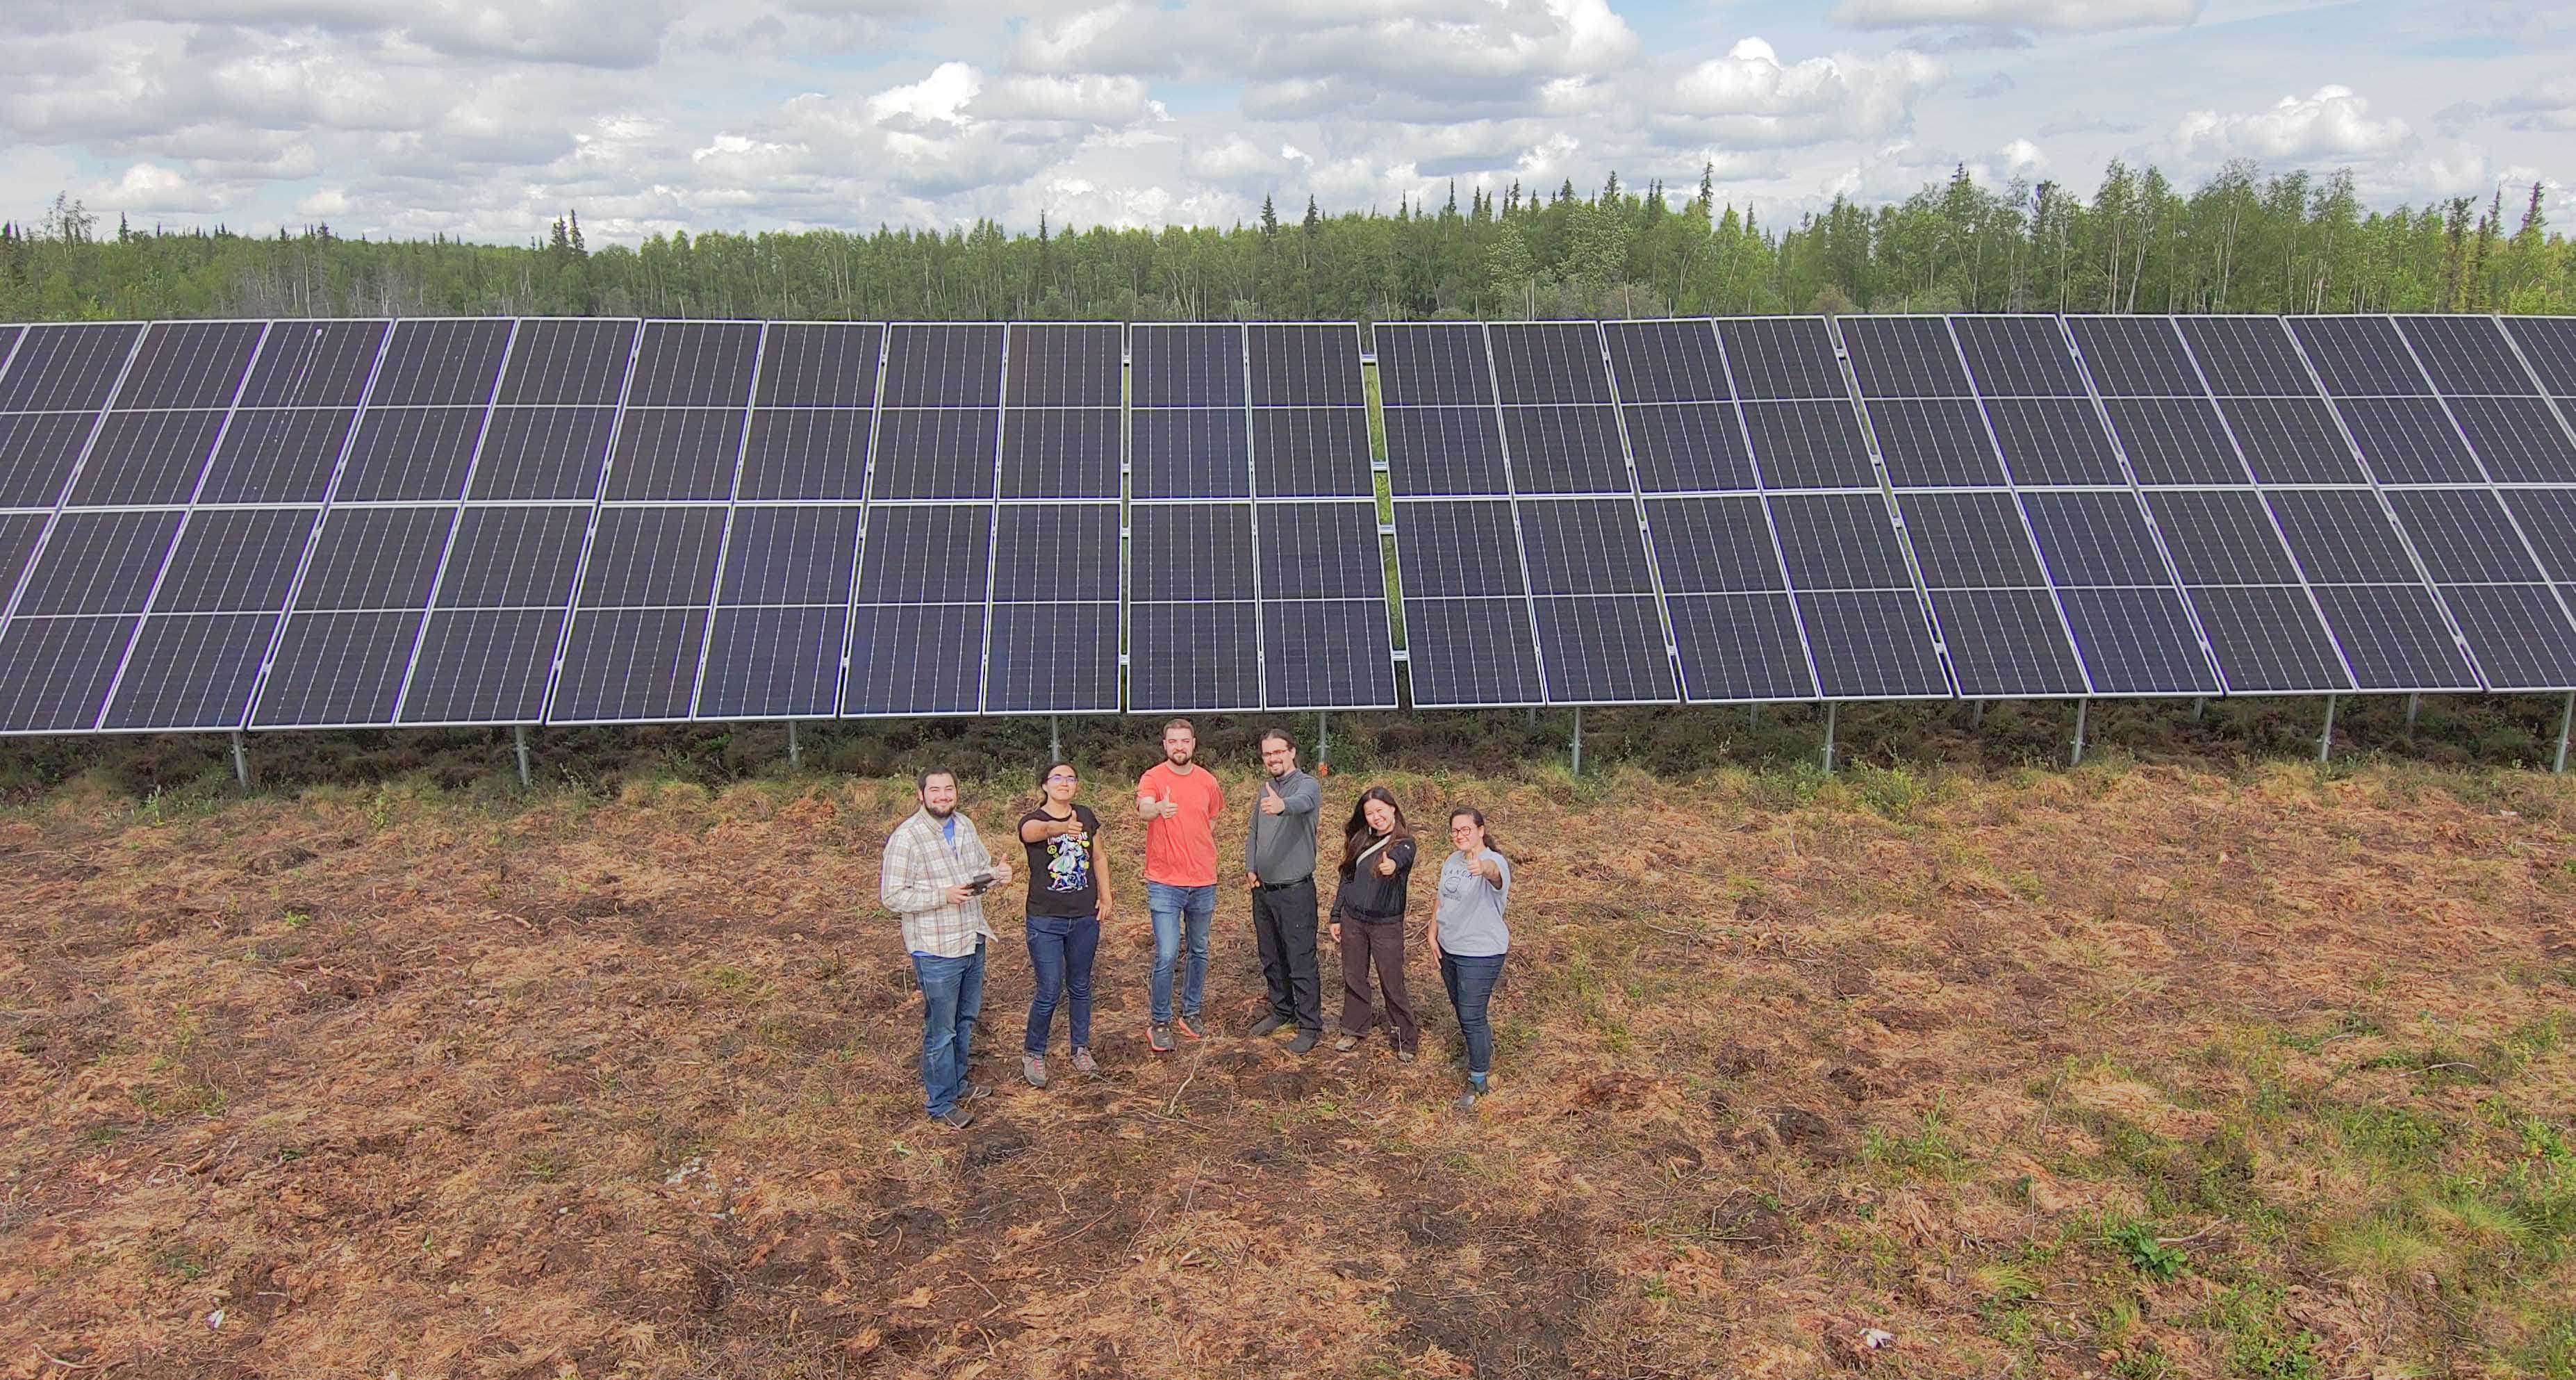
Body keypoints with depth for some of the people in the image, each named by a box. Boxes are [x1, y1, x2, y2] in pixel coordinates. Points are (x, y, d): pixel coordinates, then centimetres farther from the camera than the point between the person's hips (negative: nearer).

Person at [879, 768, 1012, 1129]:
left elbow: (982, 868, 17)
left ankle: (957, 1083, 39)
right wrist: (943, 896, -26)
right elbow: (892, 897, -18)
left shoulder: (965, 826, 5)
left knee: (965, 1020, 21)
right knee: (940, 1031, 4)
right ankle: (942, 1105, 17)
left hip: (972, 942, 7)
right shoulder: (906, 837, -17)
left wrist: (997, 875, -6)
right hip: (936, 950, -7)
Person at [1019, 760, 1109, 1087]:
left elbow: (1098, 858, 14)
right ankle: (1033, 1054, 18)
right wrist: (1060, 828, -60)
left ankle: (1081, 1050, 30)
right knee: (1049, 991, -2)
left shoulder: (1086, 817, 3)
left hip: (1085, 917, 4)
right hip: (1045, 920, -4)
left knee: (1080, 987, 15)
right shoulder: (1032, 821, -12)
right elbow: (1040, 830, -38)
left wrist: (1105, 896, 6)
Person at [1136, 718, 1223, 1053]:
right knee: (1166, 956, -8)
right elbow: (1143, 810, -30)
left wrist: (1202, 860, 10)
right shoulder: (1152, 777, -8)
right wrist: (1158, 808, -53)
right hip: (1165, 883, -4)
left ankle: (1191, 1012, 30)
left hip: (1203, 882, 4)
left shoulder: (1208, 781, 4)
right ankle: (1161, 1023, 6)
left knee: (1199, 952, 14)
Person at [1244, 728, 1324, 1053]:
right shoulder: (1266, 789, 11)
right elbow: (1253, 833, 20)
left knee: (1301, 962, -2)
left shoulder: (1307, 785, -13)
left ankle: (1310, 1026, 7)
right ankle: (1281, 1010, 34)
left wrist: (1282, 805, -61)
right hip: (1262, 889, 7)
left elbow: (1303, 803, -39)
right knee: (1270, 958, 18)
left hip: (1295, 891, -7)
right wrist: (1250, 869, 5)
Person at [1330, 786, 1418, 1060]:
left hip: (1386, 924, -5)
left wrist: (1393, 864, -60)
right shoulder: (1360, 840, 5)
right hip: (1352, 921, 5)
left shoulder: (1404, 843, -10)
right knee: (1353, 979, 13)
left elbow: (1400, 857, -36)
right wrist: (1336, 917, 11)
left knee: (1393, 985, 1)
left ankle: (1407, 1041, 14)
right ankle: (1353, 1031, 29)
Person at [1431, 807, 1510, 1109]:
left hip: (1481, 954, -8)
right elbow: (1440, 900, 16)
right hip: (1449, 948, 8)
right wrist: (1433, 935, 7)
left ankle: (1478, 1081, 10)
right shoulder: (1451, 861, 5)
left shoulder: (1493, 862, -21)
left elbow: (1494, 872, -47)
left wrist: (1483, 868, -70)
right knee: (1461, 1009, 22)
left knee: (1471, 1016, -4)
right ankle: (1484, 1048, 47)